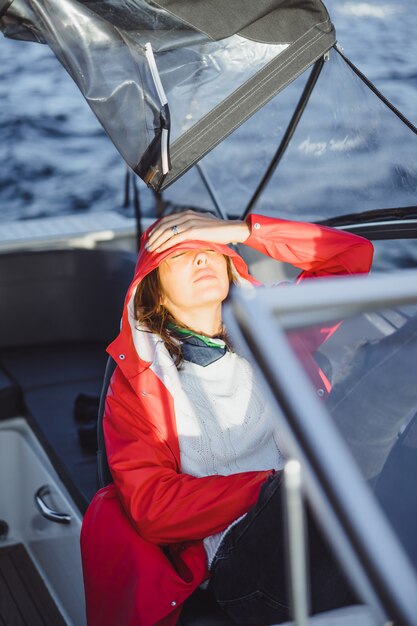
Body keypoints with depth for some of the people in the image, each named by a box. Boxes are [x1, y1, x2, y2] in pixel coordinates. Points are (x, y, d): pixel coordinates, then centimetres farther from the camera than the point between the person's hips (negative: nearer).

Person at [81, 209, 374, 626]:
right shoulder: (136, 380, 12)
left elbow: (353, 254, 19)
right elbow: (151, 507, -1)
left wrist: (242, 230, 12)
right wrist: (276, 484, -10)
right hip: (235, 552, -4)